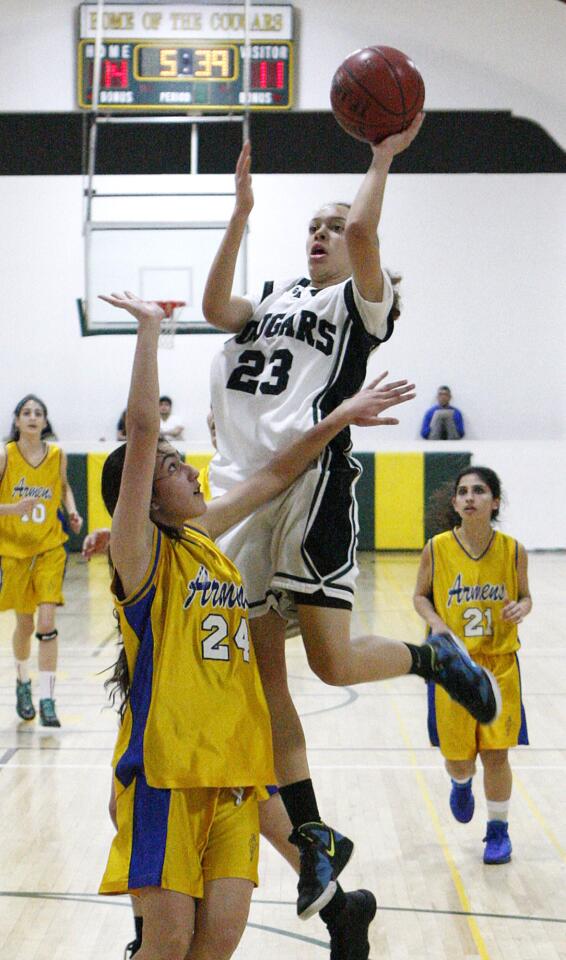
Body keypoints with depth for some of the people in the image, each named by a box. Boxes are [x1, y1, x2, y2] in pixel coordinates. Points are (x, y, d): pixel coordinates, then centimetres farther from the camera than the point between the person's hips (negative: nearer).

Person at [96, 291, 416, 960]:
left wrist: (342, 417, 20)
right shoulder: (139, 549, -6)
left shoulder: (201, 538, 13)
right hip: (165, 764, -6)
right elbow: (141, 429, -16)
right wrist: (148, 327, -14)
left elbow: (272, 477, 22)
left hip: (231, 763, 6)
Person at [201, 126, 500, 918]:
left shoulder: (361, 301, 7)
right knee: (264, 677, 5)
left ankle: (433, 658, 19)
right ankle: (314, 838, 13)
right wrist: (243, 211, 5)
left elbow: (363, 232, -12)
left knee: (331, 662, -13)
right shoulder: (274, 300, 23)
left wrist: (383, 158, -1)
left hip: (312, 482, -6)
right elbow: (215, 307, 4)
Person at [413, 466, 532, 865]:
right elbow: (420, 596, 3)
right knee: (458, 755, 7)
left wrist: (521, 608, -16)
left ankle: (498, 831, 22)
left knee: (496, 753, 0)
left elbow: (525, 596, 7)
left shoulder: (513, 551, -7)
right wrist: (436, 623, -16)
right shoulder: (437, 549, -9)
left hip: (499, 664, 0)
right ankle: (462, 784, 46)